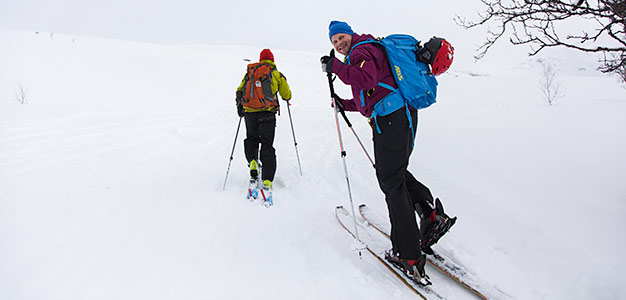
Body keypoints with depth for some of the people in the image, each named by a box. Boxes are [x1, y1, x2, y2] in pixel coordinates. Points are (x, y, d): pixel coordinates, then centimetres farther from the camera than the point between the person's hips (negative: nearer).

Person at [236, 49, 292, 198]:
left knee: (251, 140, 25)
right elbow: (287, 96, 14)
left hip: (249, 113, 2)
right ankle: (267, 182, -9)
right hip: (267, 113, -2)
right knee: (267, 146, 0)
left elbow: (239, 92, 13)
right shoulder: (277, 74, 9)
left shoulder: (249, 72, 15)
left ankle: (253, 164, 3)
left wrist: (239, 107, 29)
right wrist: (286, 97, 37)